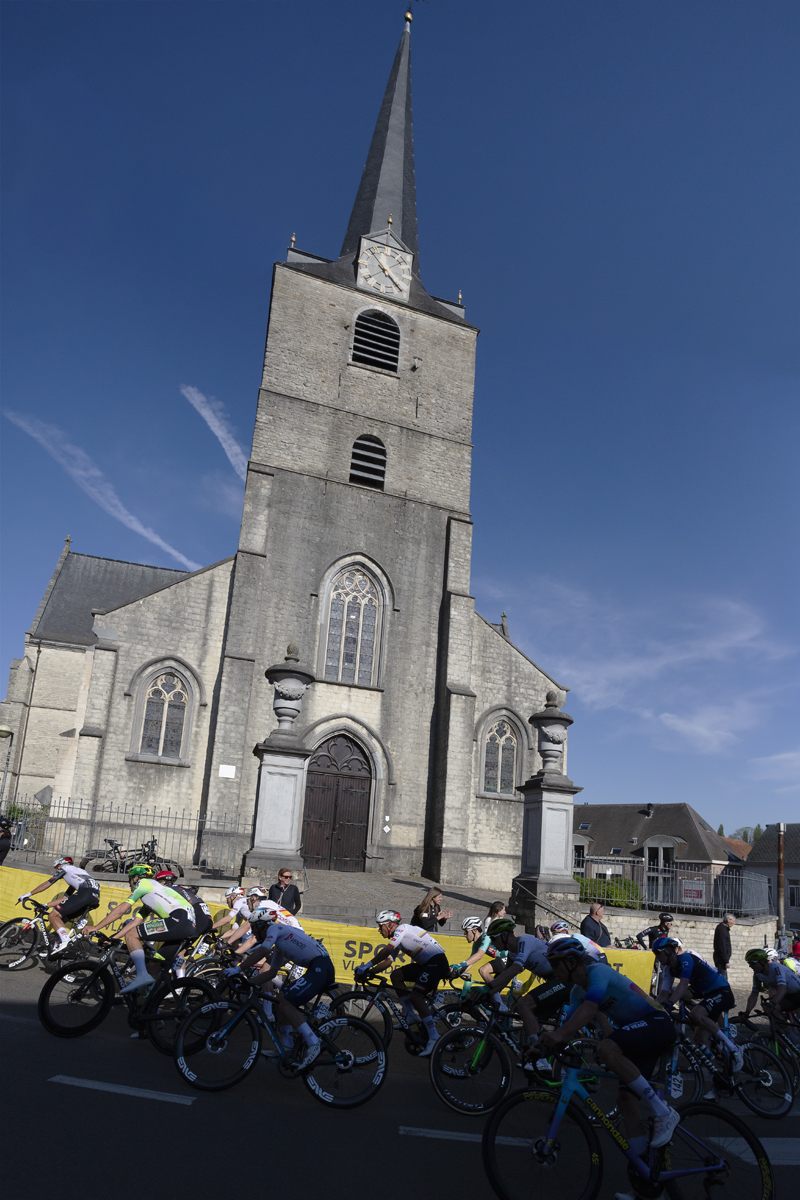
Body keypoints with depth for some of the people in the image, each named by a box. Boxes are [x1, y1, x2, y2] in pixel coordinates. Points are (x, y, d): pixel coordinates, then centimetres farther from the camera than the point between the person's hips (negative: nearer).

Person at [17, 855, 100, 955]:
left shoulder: (65, 868, 20)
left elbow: (47, 883, 17)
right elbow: (65, 898, 38)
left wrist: (28, 894, 25)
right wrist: (45, 906, 40)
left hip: (85, 893, -9)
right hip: (96, 897, 9)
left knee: (53, 915, -7)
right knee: (60, 918, 19)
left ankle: (65, 941, -20)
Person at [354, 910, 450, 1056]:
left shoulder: (402, 929, -8)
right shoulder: (399, 940, 21)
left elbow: (386, 951, -20)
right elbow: (387, 961, 17)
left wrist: (367, 966, -21)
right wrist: (368, 971, 6)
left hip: (437, 961, -10)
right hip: (426, 964, 10)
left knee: (415, 996, -19)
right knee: (396, 975, 7)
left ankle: (434, 1038, -18)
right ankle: (410, 1015, 13)